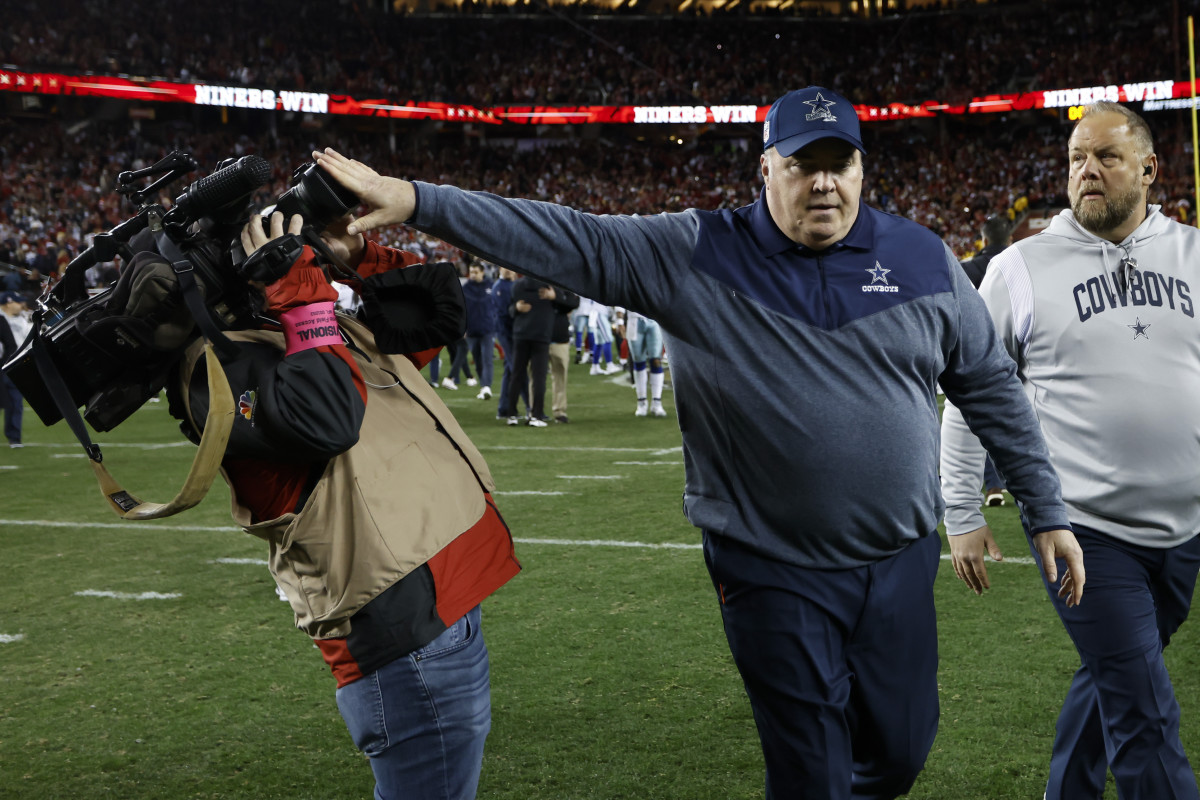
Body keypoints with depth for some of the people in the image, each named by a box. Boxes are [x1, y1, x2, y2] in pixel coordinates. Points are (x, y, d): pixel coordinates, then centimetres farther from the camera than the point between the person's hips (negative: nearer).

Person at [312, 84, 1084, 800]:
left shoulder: (923, 260, 1)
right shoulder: (695, 255, -7)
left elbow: (993, 387, 8)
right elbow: (565, 238, -14)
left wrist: (1048, 511, 7)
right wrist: (415, 200, -23)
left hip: (903, 561, 3)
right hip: (774, 575, -3)